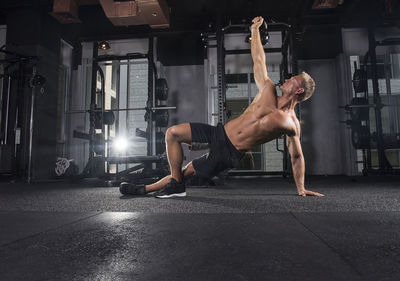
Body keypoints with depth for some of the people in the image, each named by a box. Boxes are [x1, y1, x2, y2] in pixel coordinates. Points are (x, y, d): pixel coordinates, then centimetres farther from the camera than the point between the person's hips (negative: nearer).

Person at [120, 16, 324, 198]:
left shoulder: (292, 125, -5)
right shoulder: (268, 93, 4)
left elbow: (297, 156, 6)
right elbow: (258, 60, 11)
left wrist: (301, 189, 9)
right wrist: (255, 30, 16)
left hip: (229, 154, -4)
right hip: (219, 133, 4)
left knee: (188, 171, -9)